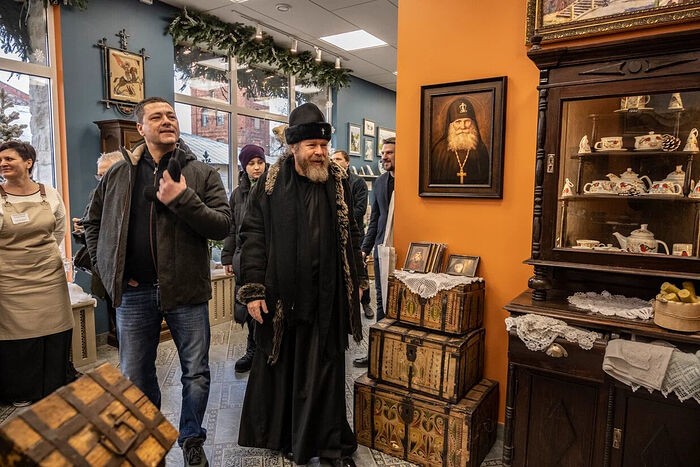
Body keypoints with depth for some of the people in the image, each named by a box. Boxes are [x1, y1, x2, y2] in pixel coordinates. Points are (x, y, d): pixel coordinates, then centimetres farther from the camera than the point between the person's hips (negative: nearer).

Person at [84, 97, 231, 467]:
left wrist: (182, 200, -21)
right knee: (135, 377, 15)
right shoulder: (119, 175, 5)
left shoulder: (201, 173, -1)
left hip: (186, 289, -2)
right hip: (134, 292, 2)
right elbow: (93, 223, 16)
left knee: (196, 374, 7)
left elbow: (222, 226, -10)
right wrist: (106, 268, 6)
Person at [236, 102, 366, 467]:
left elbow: (350, 236, 12)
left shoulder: (339, 183, 5)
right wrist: (253, 290, -10)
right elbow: (252, 236, -5)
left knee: (325, 370, 10)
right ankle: (279, 435, 35)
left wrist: (357, 279, 13)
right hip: (282, 296, -1)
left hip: (328, 297, 2)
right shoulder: (271, 184, -4)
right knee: (279, 367, 14)